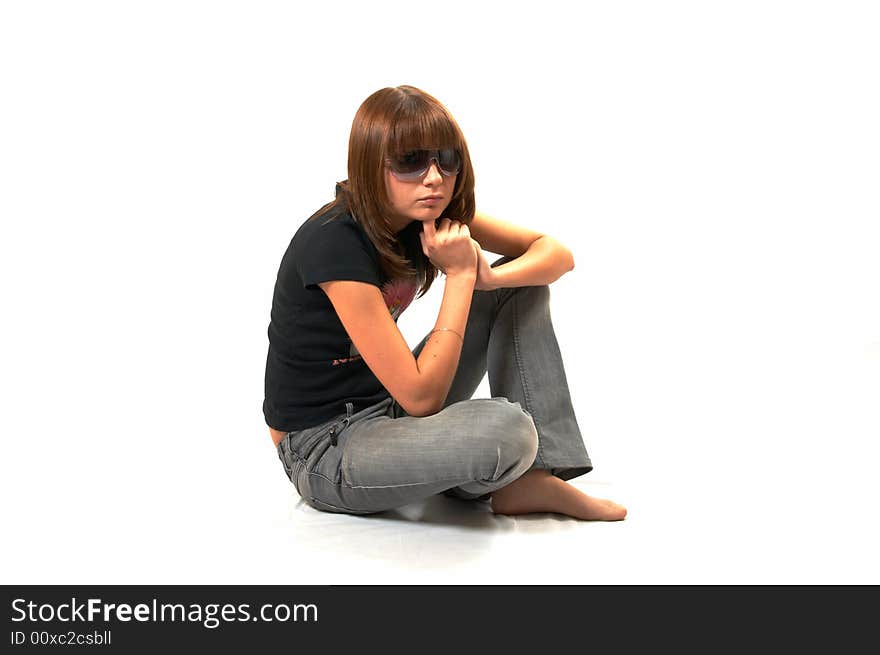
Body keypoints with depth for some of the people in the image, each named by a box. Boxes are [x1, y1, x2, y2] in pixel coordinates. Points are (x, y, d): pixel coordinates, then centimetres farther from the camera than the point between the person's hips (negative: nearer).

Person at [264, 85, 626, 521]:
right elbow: (422, 396, -26)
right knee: (505, 431, -35)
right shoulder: (336, 245, -27)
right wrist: (460, 275, -23)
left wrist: (489, 276, -19)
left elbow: (557, 254, 2)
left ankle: (534, 476, -4)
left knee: (523, 288, -1)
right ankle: (513, 479, 3)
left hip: (390, 408, 8)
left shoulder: (433, 216, -4)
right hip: (323, 452, -8)